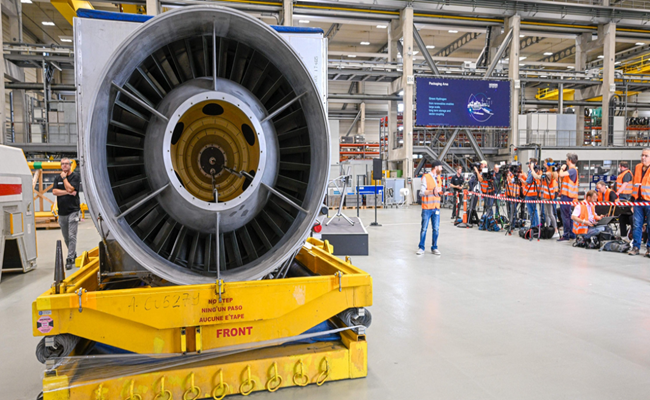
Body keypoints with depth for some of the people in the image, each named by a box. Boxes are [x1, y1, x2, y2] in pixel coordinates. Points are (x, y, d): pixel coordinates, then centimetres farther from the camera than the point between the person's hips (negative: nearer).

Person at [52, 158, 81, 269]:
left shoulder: (75, 176, -2)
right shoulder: (57, 178, 13)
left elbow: (70, 189, -16)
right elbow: (54, 191, 0)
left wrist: (64, 177, -5)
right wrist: (67, 192, -12)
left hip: (73, 211, -6)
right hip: (61, 212, 6)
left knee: (72, 236, -11)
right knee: (66, 238, 13)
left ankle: (70, 259, -10)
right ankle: (74, 255, 29)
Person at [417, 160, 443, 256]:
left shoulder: (439, 178, 16)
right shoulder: (426, 177, -6)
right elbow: (422, 191, -13)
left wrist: (440, 191, 7)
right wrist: (432, 191, -25)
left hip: (436, 207, 6)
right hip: (427, 207, -6)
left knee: (436, 229, 5)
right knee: (424, 228, 1)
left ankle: (434, 248, 16)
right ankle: (421, 248, 10)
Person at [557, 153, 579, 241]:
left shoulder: (572, 170, -13)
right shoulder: (571, 170, 17)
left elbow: (561, 174, -25)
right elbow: (561, 178, 20)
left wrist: (562, 168, -8)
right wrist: (563, 169, 12)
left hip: (567, 195, -10)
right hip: (567, 195, 10)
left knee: (565, 215, -8)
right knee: (568, 215, 14)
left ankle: (566, 235, -5)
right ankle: (571, 234, 19)